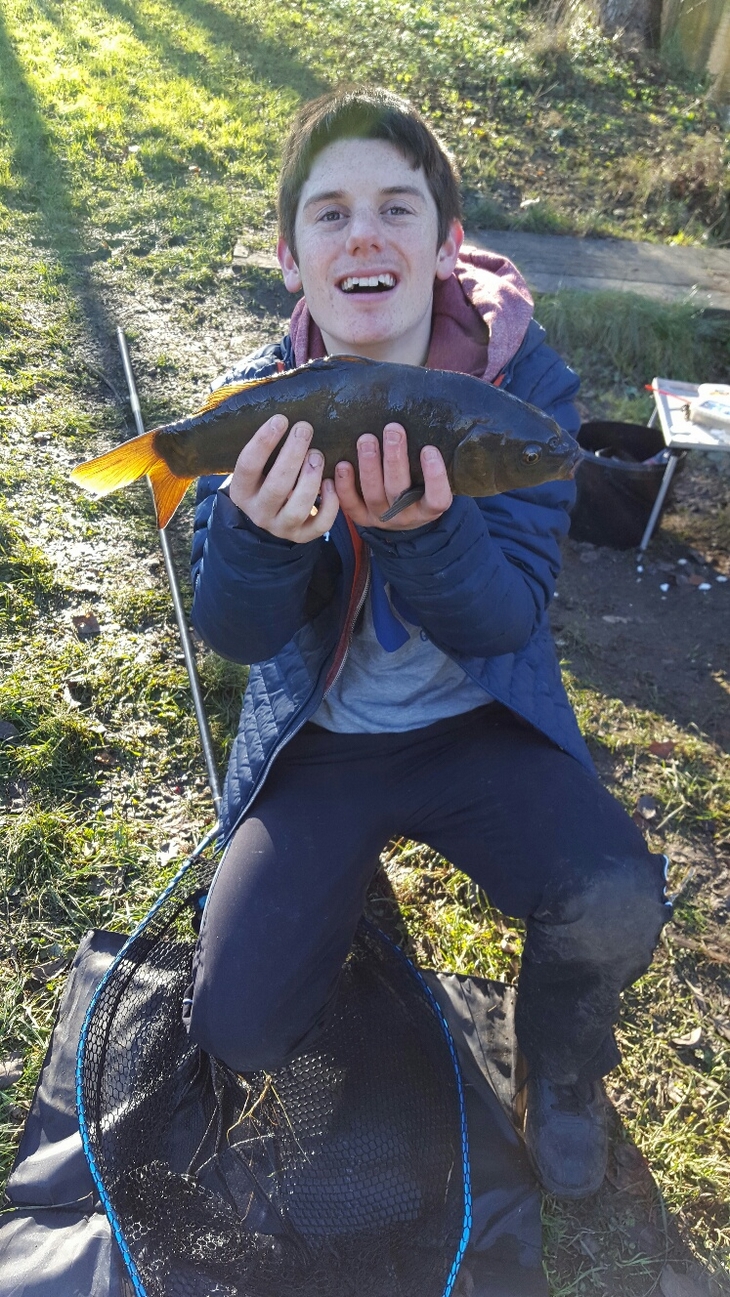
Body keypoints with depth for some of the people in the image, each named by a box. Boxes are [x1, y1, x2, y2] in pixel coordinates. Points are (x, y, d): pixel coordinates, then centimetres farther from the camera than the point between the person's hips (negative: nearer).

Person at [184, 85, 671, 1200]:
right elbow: (238, 635, -15)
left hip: (482, 722, 0)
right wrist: (260, 533, -39)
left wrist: (418, 527, -40)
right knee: (242, 1033, -7)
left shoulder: (525, 382, -13)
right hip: (316, 737, 1)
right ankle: (347, 881, 27)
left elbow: (503, 621, -18)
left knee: (616, 910, -26)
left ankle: (560, 1070, 12)